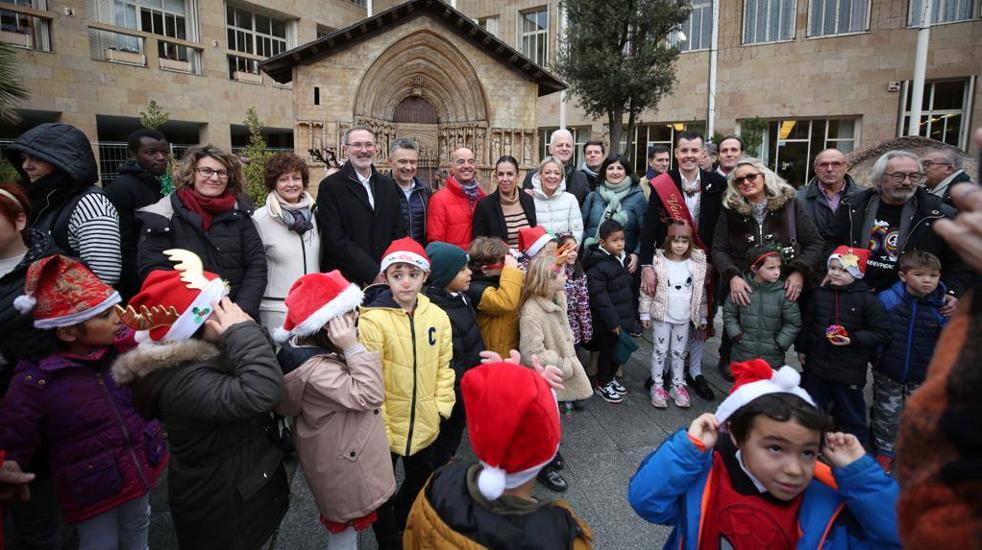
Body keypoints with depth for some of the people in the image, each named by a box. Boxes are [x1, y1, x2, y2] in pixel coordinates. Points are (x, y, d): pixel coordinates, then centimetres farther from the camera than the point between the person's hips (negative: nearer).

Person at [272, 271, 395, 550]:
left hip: (343, 462, 9)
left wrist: (349, 349, -4)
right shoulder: (315, 370, -36)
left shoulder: (313, 348, -3)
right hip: (344, 473, -9)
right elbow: (369, 395, -32)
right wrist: (353, 348, -35)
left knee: (345, 527, 31)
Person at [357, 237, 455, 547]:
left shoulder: (437, 316, -5)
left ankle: (403, 523, 55)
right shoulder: (373, 320, -20)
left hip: (424, 424, 5)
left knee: (423, 480, 26)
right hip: (386, 425, -5)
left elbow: (444, 366, 2)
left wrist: (441, 408, -3)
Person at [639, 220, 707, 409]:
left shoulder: (696, 263, -3)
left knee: (679, 352, 14)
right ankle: (657, 386, 18)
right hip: (662, 316, -2)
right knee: (660, 351, 8)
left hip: (684, 318, 2)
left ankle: (678, 385, 27)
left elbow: (700, 292, 4)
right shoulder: (658, 260, -10)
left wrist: (702, 316, 6)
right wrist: (645, 313, -7)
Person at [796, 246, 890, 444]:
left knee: (851, 416, 11)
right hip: (817, 365, 4)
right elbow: (807, 324, 12)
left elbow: (882, 332, -10)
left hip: (850, 371, -4)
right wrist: (802, 348, 13)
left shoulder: (866, 299, -11)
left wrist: (853, 339, -19)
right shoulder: (820, 294, 1)